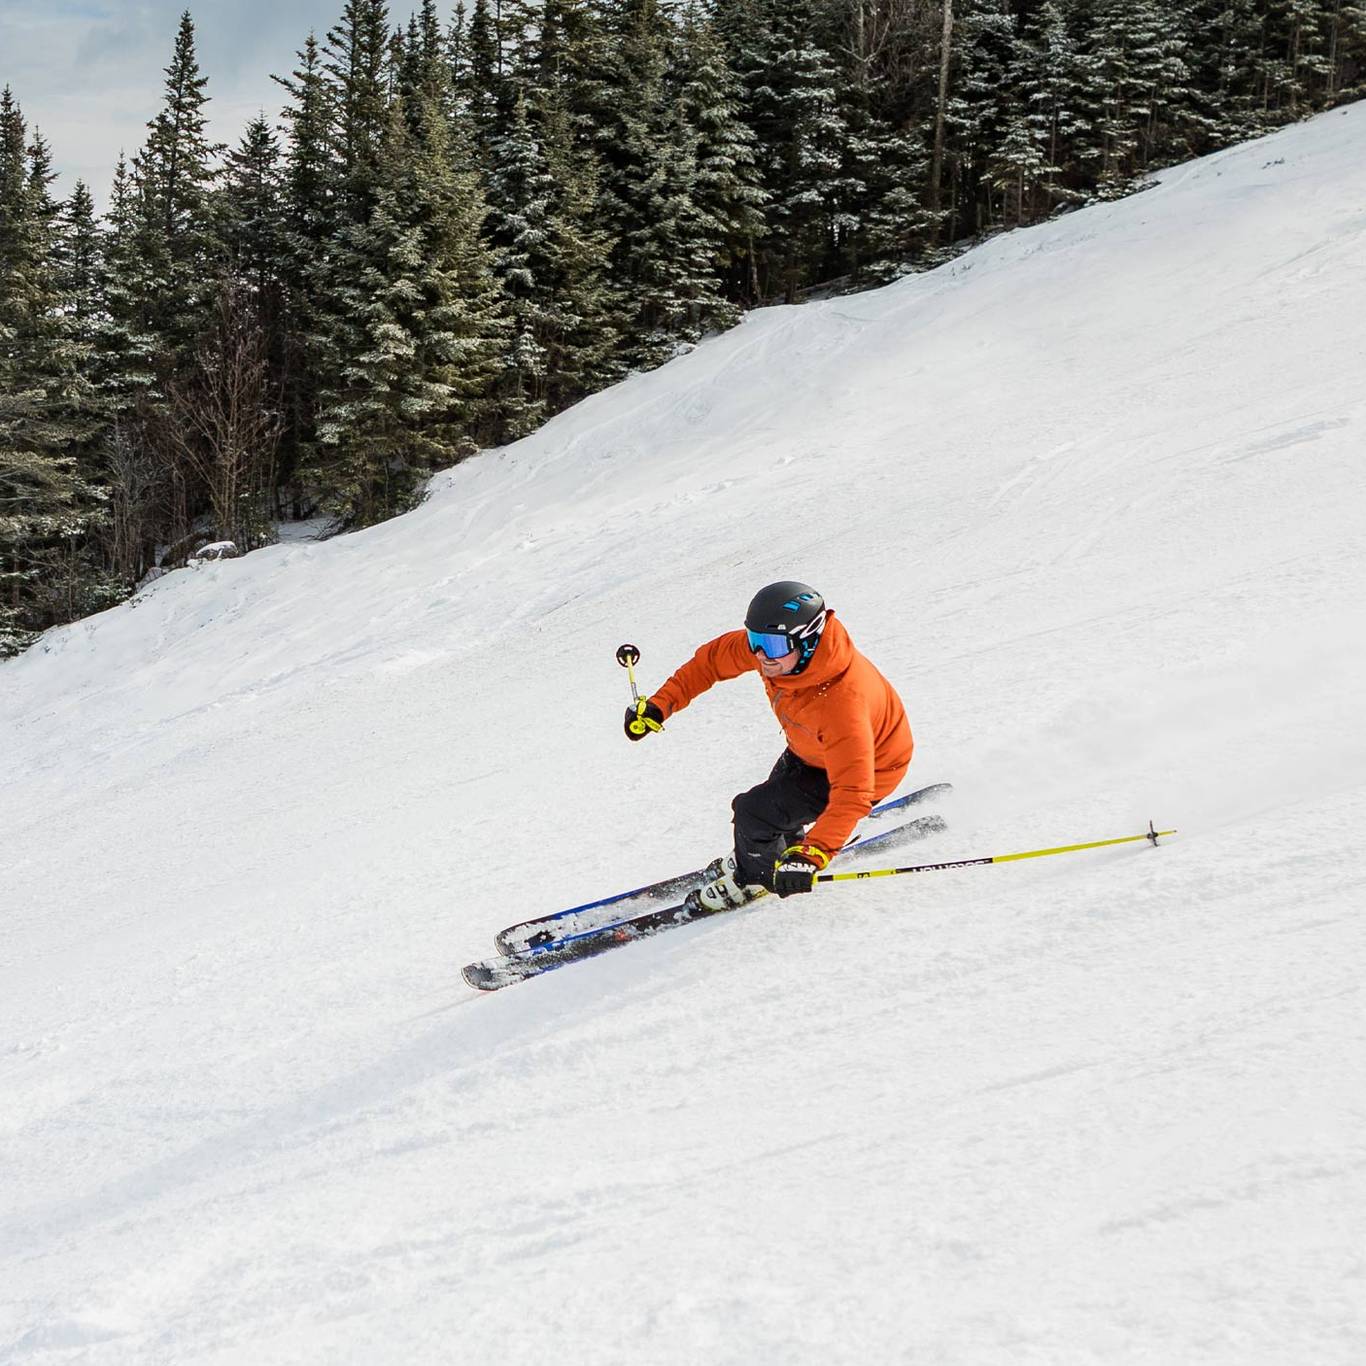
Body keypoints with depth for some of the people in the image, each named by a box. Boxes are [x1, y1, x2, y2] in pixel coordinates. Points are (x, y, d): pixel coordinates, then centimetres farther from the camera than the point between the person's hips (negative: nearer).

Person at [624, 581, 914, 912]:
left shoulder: (841, 704, -45)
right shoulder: (773, 645, -25)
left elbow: (852, 796, -46)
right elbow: (717, 656, -6)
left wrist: (811, 857, -56)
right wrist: (661, 703, -11)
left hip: (866, 768, -7)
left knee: (755, 812, -9)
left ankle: (755, 876, 22)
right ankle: (789, 840, 57)